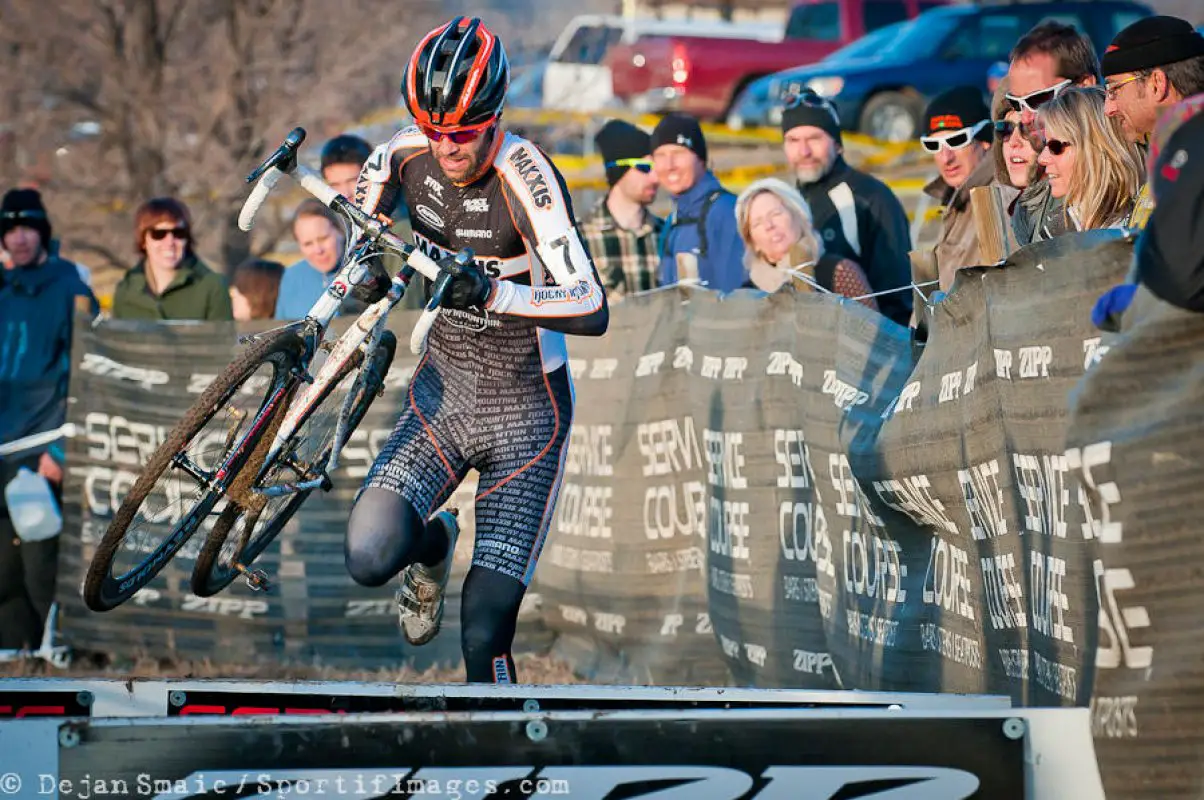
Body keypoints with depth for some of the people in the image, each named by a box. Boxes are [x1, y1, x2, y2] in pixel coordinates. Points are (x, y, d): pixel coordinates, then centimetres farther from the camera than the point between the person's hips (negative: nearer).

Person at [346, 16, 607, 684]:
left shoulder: (524, 176, -24)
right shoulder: (406, 155, -8)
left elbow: (592, 310, -32)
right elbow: (361, 213, 15)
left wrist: (492, 292, -44)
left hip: (523, 410, -4)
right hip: (442, 392, 4)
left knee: (485, 635, -12)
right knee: (368, 556, -18)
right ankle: (431, 548, 18)